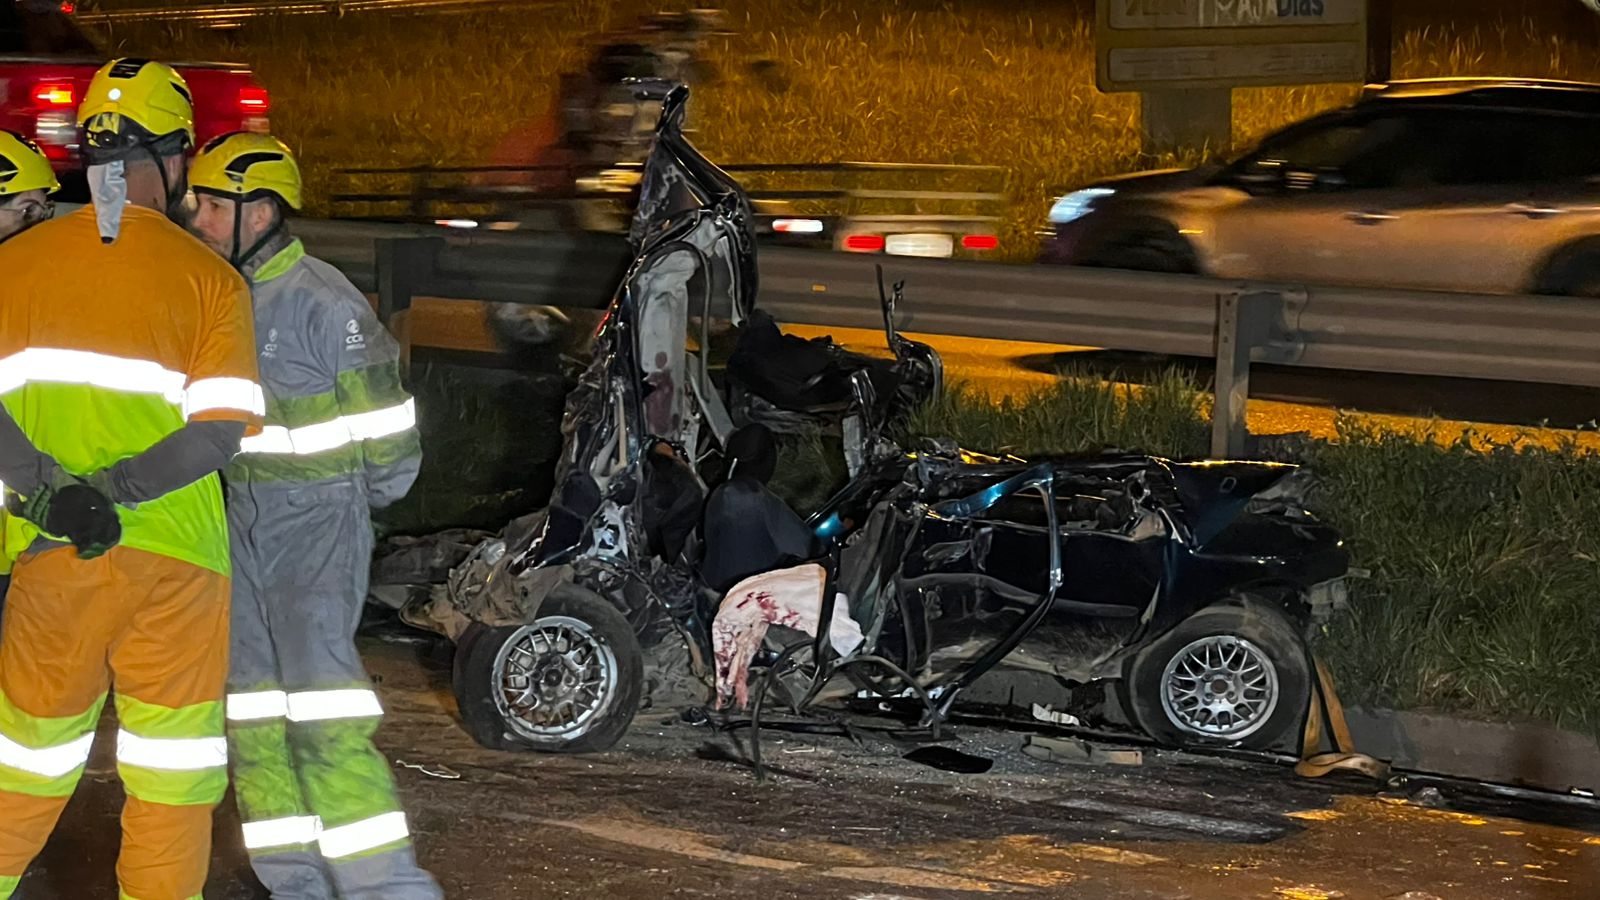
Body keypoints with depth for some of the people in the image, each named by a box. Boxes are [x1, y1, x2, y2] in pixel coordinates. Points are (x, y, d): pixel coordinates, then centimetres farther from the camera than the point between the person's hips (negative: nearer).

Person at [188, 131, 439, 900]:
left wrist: (372, 493, 1)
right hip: (244, 520, 8)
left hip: (319, 519, -8)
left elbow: (383, 417, -12)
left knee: (323, 704, -15)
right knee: (254, 707, 7)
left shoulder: (321, 301, -15)